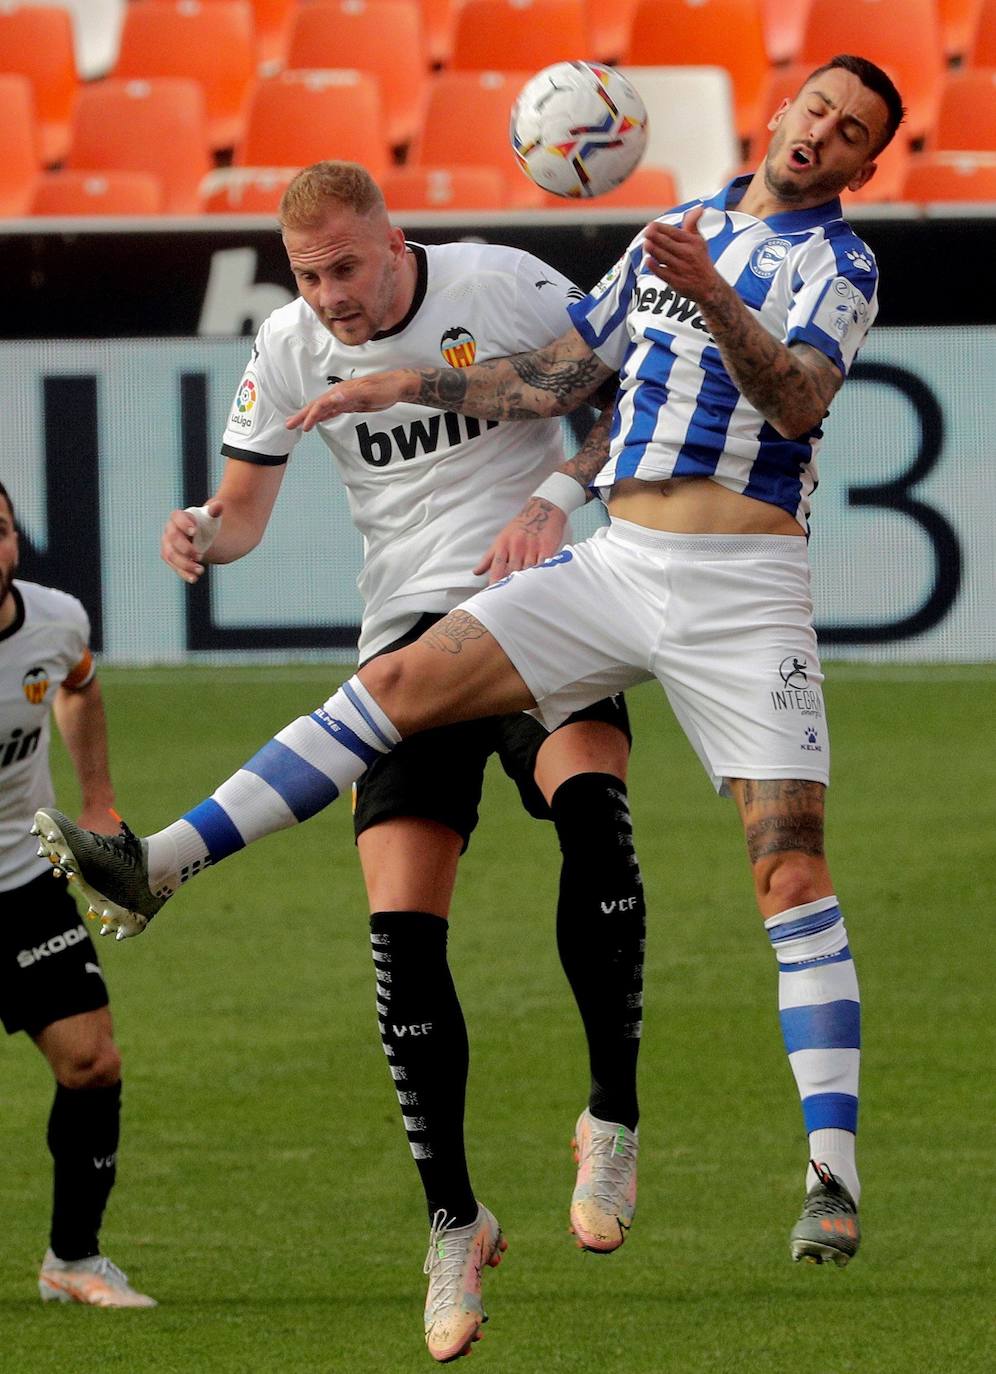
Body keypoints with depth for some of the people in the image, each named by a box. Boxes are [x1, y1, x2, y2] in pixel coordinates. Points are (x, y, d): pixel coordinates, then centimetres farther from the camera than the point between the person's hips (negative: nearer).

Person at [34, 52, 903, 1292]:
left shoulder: (836, 262, 2)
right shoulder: (673, 234, 20)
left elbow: (799, 400, -17)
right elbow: (556, 376, 26)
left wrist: (711, 296, -32)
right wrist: (412, 386, 18)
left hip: (743, 587, -5)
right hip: (620, 564, 5)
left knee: (790, 868, -13)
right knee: (403, 682, -8)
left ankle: (832, 1172, -16)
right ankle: (155, 868, -9)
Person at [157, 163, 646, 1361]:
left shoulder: (503, 287, -6)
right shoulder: (289, 348, 2)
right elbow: (247, 499, 12)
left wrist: (554, 497, -11)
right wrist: (206, 532, -13)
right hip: (408, 627, 3)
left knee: (590, 805, -33)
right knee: (400, 924, -11)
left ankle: (613, 1116, -19)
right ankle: (452, 1223, 1)